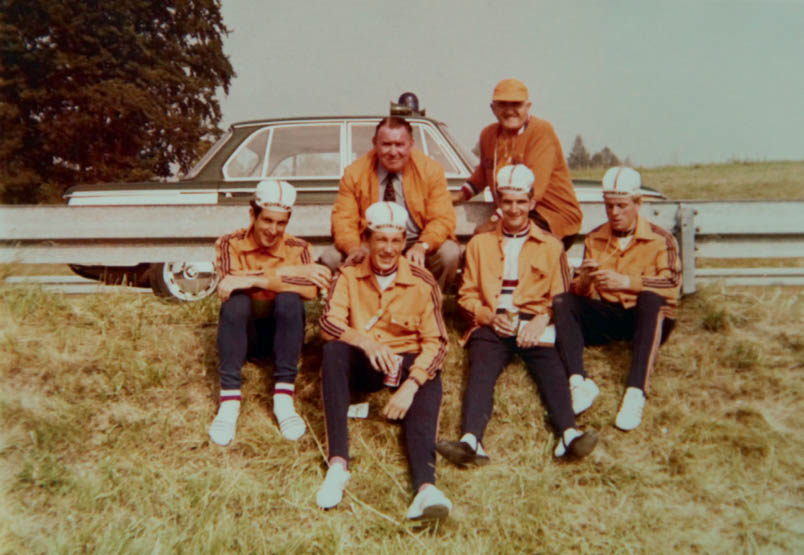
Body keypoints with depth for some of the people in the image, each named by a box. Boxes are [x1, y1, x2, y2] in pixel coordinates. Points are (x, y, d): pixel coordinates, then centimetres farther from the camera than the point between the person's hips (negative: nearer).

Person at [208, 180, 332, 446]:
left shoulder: (297, 249, -5)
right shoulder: (229, 244, -4)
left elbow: (311, 289, -26)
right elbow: (231, 279, -25)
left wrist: (255, 280, -34)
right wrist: (288, 272, -27)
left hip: (281, 332, 0)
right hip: (242, 334, 0)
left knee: (290, 298, -30)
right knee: (236, 301, -30)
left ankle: (284, 397, -27)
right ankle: (229, 399, -31)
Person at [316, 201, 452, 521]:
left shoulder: (422, 283, -4)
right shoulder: (349, 275, 0)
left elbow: (435, 342, -9)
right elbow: (329, 322, -13)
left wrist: (410, 385, -25)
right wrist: (366, 341, -34)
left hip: (405, 362, 0)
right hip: (361, 365, 0)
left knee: (430, 382, -32)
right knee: (334, 349, -31)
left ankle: (426, 486, -51)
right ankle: (338, 463, -37)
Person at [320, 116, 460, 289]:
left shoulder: (430, 169, -5)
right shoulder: (355, 173, -3)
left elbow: (443, 219, -10)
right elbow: (343, 219, -5)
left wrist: (422, 246, -31)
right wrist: (353, 248, -29)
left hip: (416, 246, -1)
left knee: (450, 254, -30)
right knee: (330, 257, -23)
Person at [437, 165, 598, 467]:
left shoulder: (550, 245, 19)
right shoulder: (479, 243, 21)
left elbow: (561, 297, 12)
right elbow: (467, 294, 16)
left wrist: (541, 319, -9)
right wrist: (490, 316, -5)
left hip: (534, 325, 0)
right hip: (491, 325, 0)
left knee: (551, 370, -29)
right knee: (481, 371, -28)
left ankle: (568, 434, -49)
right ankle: (470, 441, -50)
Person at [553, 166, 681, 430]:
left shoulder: (660, 239, 1)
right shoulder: (594, 239, 10)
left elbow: (672, 284, -16)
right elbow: (581, 293, 6)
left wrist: (626, 281, -28)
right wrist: (584, 280, -19)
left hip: (648, 320, -3)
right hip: (606, 317, 4)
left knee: (650, 298, -36)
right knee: (562, 302, -20)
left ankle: (636, 392, -44)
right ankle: (579, 382, -38)